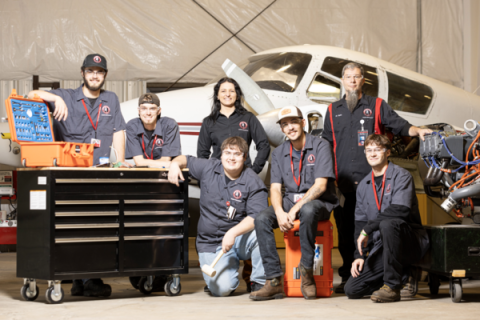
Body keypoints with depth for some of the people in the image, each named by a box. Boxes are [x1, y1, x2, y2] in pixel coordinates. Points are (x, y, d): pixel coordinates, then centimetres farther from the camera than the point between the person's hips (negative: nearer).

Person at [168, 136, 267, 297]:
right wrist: (175, 164, -4)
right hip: (212, 244, 1)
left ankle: (259, 282, -15)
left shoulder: (253, 182, -7)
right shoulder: (208, 168, 3)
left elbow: (256, 217, -17)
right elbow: (186, 159, 20)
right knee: (222, 289, -22)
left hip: (241, 239, -1)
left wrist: (232, 233, -30)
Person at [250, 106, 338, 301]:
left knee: (308, 210, -40)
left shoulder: (320, 146, -7)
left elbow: (320, 185, -15)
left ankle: (307, 273, -28)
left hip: (319, 202, -5)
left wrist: (295, 209, -23)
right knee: (262, 219, -23)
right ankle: (274, 281, -25)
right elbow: (275, 188, 2)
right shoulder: (279, 153, 9)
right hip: (289, 201, 5)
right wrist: (280, 213, -20)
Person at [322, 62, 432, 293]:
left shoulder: (376, 105, 11)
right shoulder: (333, 110, 18)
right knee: (345, 229, 3)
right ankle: (347, 277, 11)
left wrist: (417, 131, -15)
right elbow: (326, 145, 19)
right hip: (343, 182, 2)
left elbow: (399, 125, 6)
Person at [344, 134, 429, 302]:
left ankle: (392, 286, -26)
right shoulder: (363, 185, 14)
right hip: (381, 247, 6)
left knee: (388, 224, -39)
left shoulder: (401, 176, -6)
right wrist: (360, 255, 2)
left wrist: (367, 229, -20)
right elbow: (360, 223, 14)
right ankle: (401, 274, 14)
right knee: (352, 289, -9)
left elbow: (401, 210, -23)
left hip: (411, 242, -6)